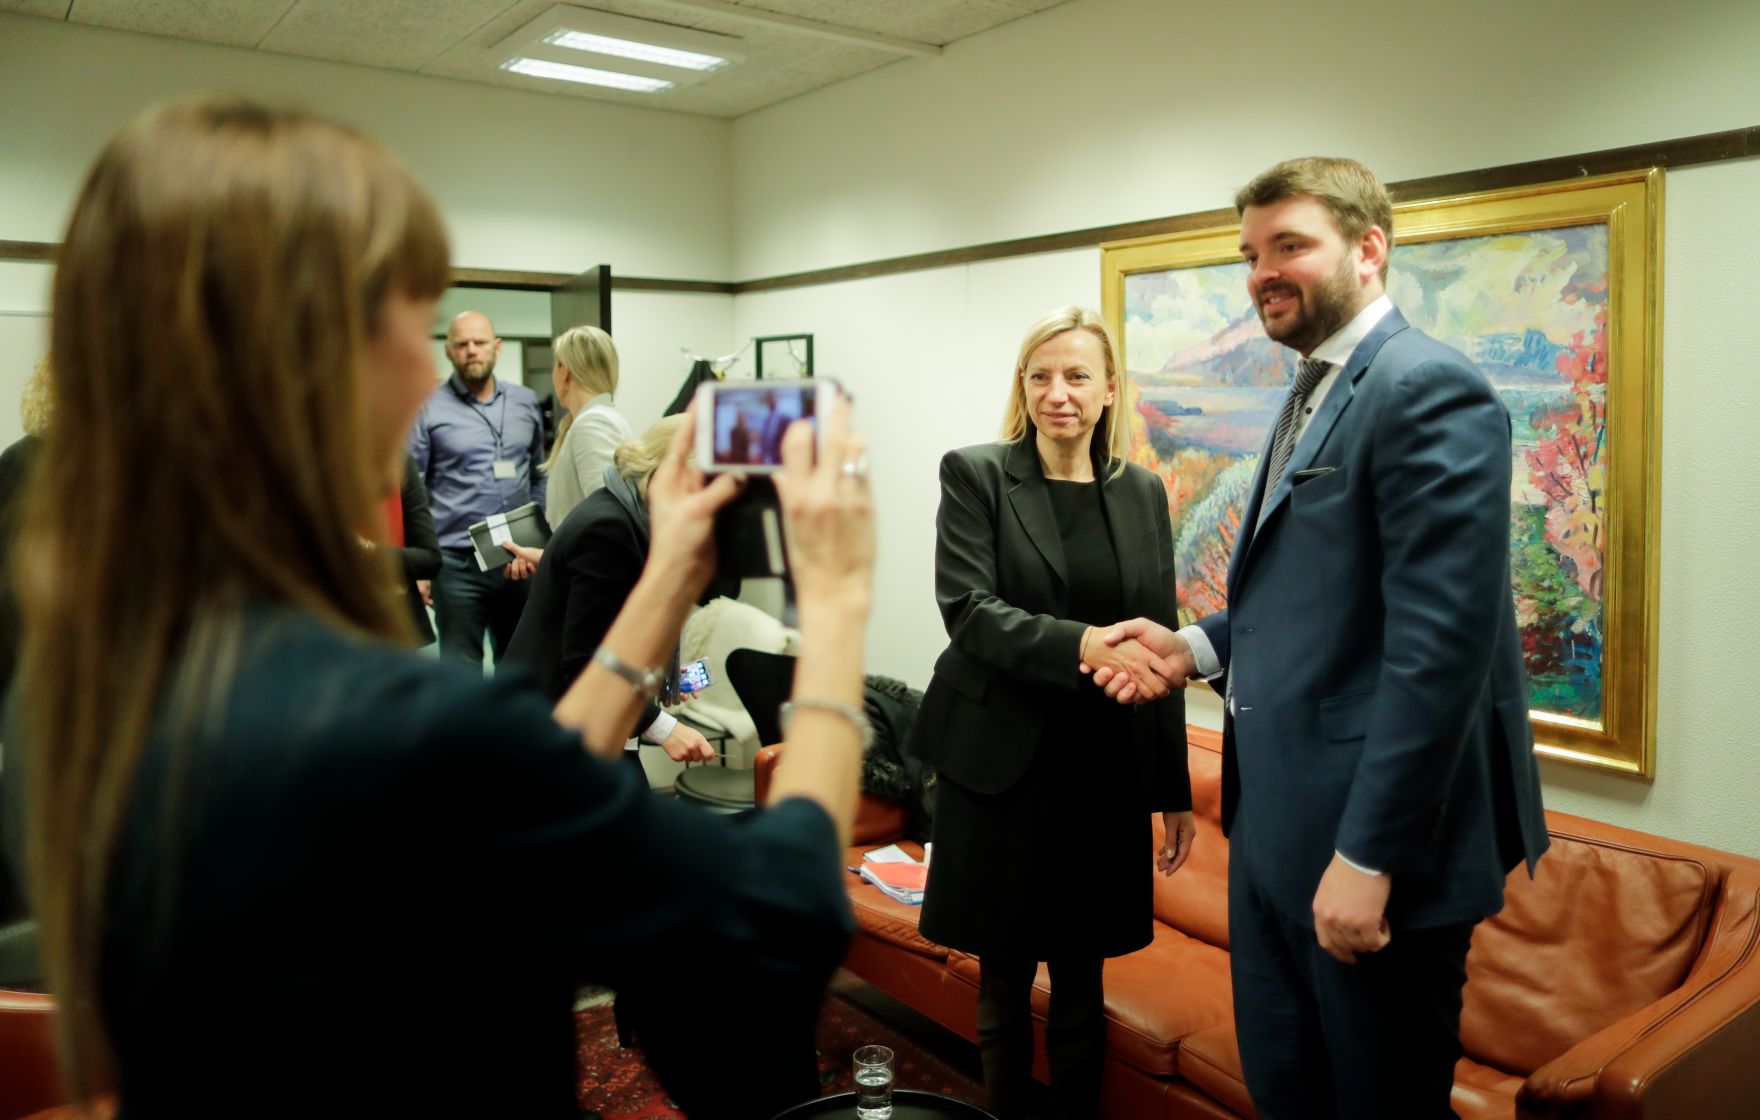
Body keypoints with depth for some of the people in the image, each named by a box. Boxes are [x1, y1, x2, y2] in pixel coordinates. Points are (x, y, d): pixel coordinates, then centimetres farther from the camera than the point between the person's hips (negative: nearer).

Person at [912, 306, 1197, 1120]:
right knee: (1004, 977, 10)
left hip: (1107, 770, 3)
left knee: (1082, 978, 13)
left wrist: (1175, 791, 8)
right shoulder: (975, 475, -3)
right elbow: (967, 609, -14)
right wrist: (1081, 645, -30)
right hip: (1002, 767, -2)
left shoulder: (1143, 493, 8)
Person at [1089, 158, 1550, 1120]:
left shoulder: (1430, 390, -16)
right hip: (1274, 825, 9)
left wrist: (1368, 857, -22)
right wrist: (1198, 646, 4)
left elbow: (1438, 643, -23)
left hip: (1372, 843, -8)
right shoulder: (1315, 394, 14)